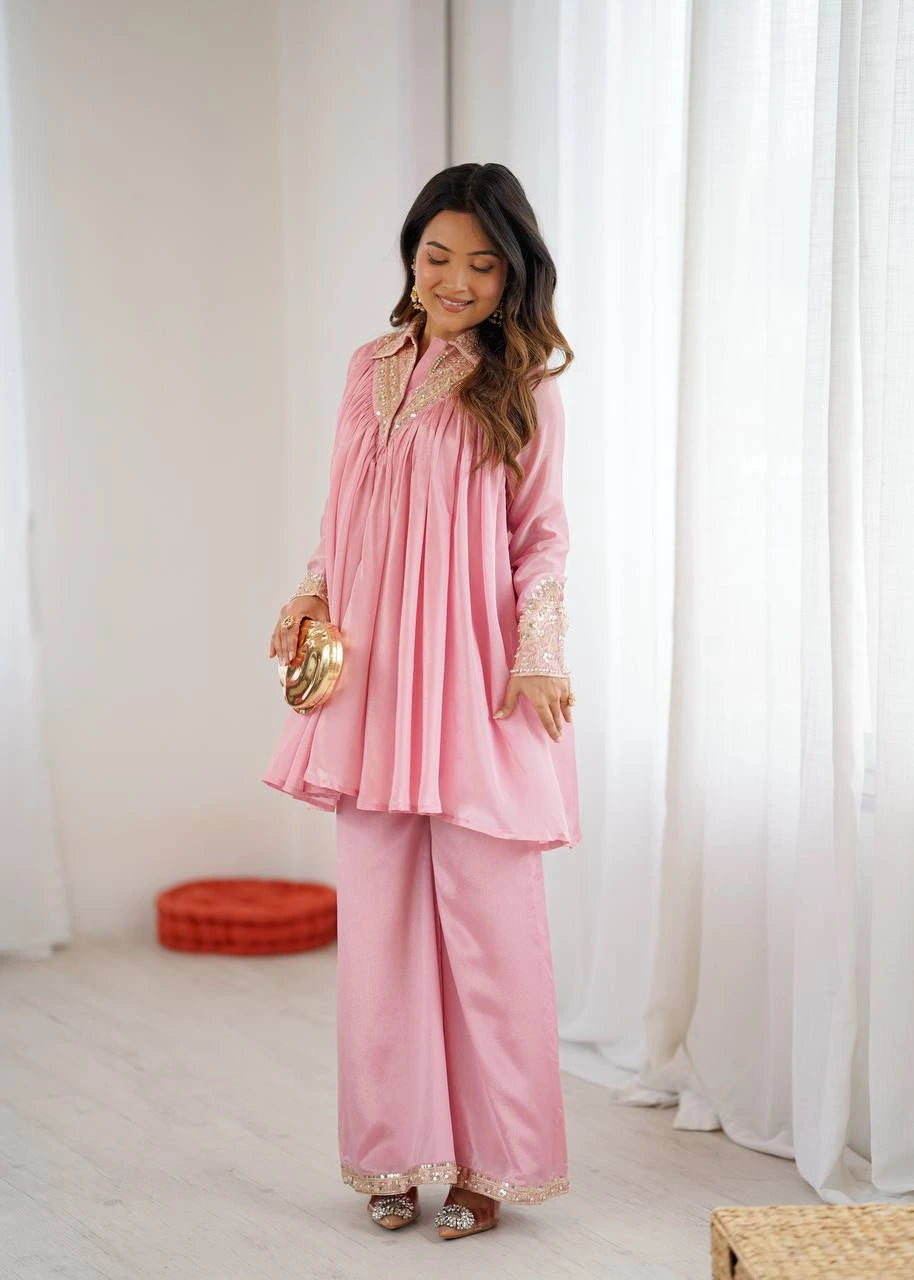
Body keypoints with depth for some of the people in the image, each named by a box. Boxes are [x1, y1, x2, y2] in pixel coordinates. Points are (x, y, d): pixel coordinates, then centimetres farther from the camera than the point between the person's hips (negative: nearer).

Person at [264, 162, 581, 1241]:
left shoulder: (522, 389, 1)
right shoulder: (371, 371, 12)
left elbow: (542, 538, 1)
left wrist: (537, 655, -10)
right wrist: (310, 596, 2)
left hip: (474, 680, -4)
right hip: (372, 671, 4)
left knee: (486, 916, -1)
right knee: (379, 912, 6)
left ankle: (490, 1160, 11)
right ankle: (399, 1151, 19)